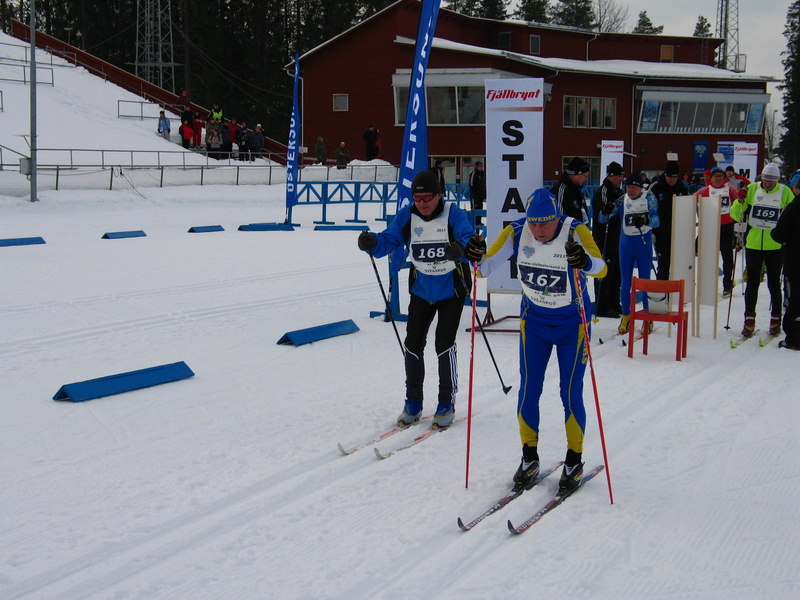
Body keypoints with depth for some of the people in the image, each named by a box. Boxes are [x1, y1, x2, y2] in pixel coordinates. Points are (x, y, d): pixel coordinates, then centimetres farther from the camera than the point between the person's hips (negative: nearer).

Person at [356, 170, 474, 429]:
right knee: (413, 343, 3)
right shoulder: (407, 216, -9)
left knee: (444, 344, -8)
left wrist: (460, 249, -54)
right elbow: (390, 240, -13)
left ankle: (447, 404, 7)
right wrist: (372, 243, -35)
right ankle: (413, 403, 17)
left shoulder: (453, 214, -19)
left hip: (451, 289, -4)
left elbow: (468, 240, -31)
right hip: (421, 289, 4)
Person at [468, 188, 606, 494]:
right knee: (528, 391, 3)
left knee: (571, 394, -1)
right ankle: (529, 458, 20)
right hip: (533, 321, 3)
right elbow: (487, 267, -16)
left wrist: (586, 262, -61)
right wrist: (477, 258, -38)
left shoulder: (574, 231, -25)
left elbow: (601, 268, -39)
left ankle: (574, 461, 16)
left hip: (572, 323, -3)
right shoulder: (516, 232, -16)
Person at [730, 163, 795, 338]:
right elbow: (736, 215, 2)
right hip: (753, 244, 1)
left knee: (774, 283, 7)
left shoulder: (785, 192, 0)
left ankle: (775, 320, 18)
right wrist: (740, 202, -17)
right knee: (752, 282, 5)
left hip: (775, 246, -1)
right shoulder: (752, 189, 1)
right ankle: (749, 320, 12)